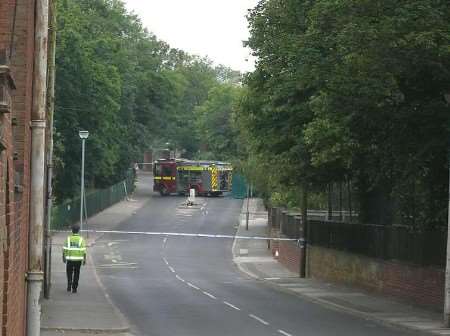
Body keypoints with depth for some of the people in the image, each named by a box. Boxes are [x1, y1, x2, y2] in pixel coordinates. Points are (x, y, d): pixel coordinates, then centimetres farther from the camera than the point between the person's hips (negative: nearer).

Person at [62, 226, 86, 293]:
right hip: (78, 259, 0)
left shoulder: (68, 238, -2)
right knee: (76, 274, 10)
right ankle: (74, 288, 7)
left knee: (69, 273, 16)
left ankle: (69, 286, 2)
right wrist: (84, 259, -1)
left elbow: (64, 249, -2)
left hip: (69, 258, 0)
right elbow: (83, 250, -7)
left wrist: (63, 257, 7)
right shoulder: (81, 239, -3)